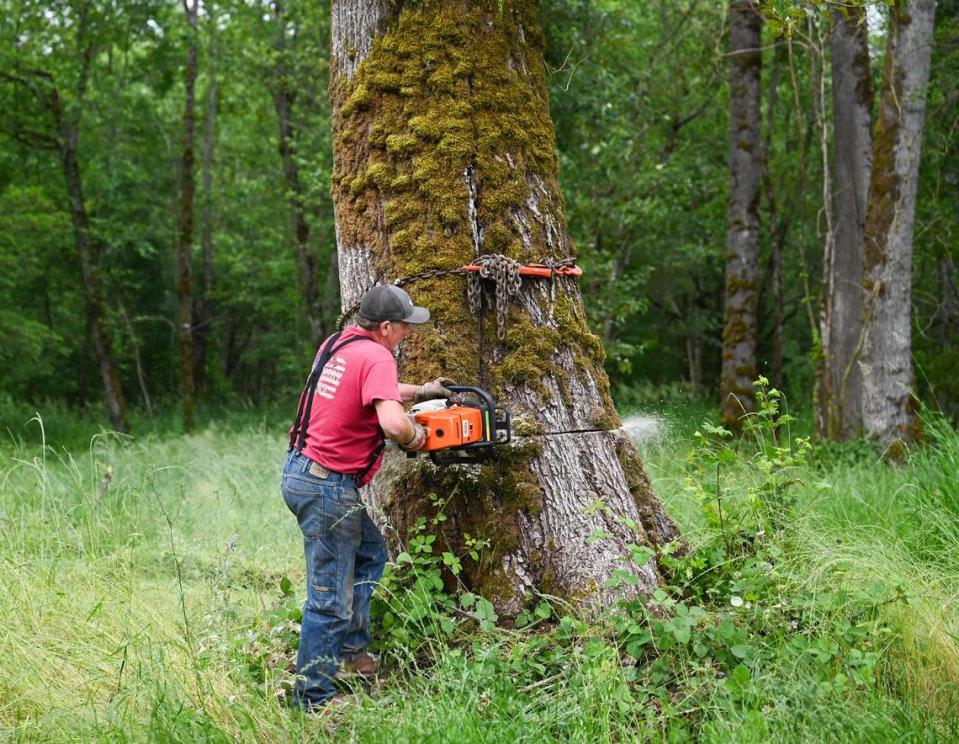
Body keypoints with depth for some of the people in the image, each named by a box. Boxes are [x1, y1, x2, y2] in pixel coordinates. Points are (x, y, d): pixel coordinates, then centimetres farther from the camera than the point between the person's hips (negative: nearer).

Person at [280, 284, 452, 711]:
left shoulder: (335, 345, 9)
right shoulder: (376, 357, -17)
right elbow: (392, 422, -32)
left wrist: (420, 392, 28)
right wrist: (415, 436, -10)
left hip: (301, 470, 10)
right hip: (328, 487, -10)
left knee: (370, 554, 25)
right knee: (330, 600, -2)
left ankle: (351, 651, 27)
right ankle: (313, 700, 5)